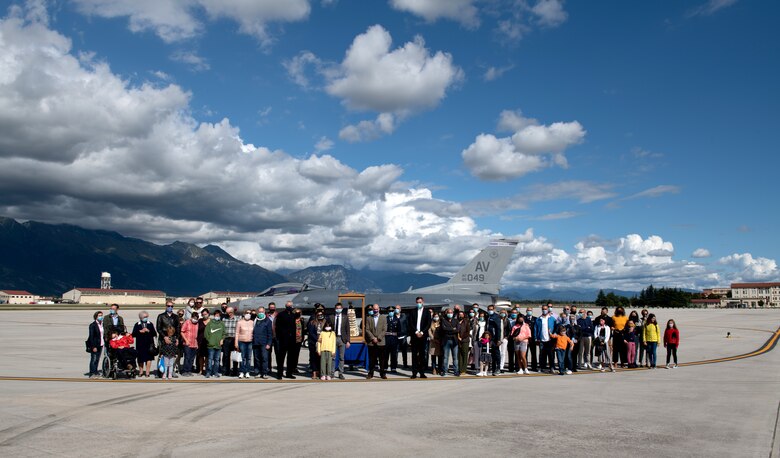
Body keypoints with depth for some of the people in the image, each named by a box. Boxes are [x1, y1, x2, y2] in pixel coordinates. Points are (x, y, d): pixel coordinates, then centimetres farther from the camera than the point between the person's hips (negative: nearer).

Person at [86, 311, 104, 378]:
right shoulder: (93, 325, -10)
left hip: (101, 345, 6)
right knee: (93, 359, -3)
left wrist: (105, 344, 11)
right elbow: (91, 336, -13)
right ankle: (92, 374, 1)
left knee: (97, 359, 12)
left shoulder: (102, 324, 10)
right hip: (94, 345, -6)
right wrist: (93, 347, -17)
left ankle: (95, 372, 20)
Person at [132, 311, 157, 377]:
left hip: (149, 344, 0)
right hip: (140, 344, 0)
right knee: (140, 359, 5)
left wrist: (148, 331, -12)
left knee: (148, 358, -2)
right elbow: (133, 334, -2)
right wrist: (140, 331, -14)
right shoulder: (137, 325, 8)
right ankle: (141, 372, 18)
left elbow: (154, 334, 3)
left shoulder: (150, 324, 10)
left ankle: (147, 372, 3)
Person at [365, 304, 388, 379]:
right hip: (371, 342, 0)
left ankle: (383, 373, 7)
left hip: (381, 342, 0)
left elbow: (384, 330, 1)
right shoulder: (368, 318, 9)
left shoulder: (383, 318, 7)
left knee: (382, 359, 0)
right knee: (371, 359, 2)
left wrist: (378, 338, -8)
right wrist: (373, 338, -9)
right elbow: (367, 330, 2)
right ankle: (370, 373, 10)